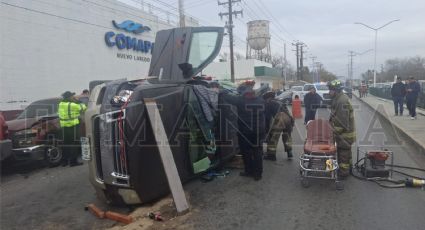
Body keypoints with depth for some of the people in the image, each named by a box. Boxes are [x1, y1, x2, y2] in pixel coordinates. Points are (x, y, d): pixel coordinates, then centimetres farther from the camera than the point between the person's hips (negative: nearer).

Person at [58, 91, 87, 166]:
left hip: (64, 126, 7)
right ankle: (73, 161, 3)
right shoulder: (73, 105, -16)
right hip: (73, 126, -7)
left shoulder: (60, 104, 5)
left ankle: (64, 161, 22)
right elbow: (82, 108, -7)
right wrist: (82, 104, 16)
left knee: (66, 143, 15)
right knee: (74, 143, 1)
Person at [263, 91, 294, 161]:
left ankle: (271, 154, 12)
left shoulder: (267, 103, 16)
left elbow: (267, 117, 12)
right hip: (288, 116, 7)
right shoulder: (277, 102, 35)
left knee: (273, 135, 6)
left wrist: (267, 130, 20)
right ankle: (289, 153, 25)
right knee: (287, 135, 23)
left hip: (280, 117, -6)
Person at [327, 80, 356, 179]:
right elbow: (335, 116, 19)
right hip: (344, 133, 10)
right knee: (346, 152, 21)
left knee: (343, 153, 0)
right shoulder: (338, 98, 9)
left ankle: (343, 173, 10)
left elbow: (342, 121, -26)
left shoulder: (342, 101, -25)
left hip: (344, 134, -10)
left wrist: (335, 131, -18)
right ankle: (348, 168, 35)